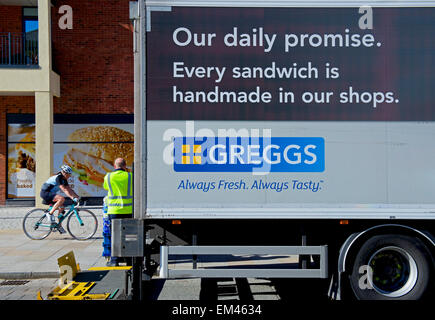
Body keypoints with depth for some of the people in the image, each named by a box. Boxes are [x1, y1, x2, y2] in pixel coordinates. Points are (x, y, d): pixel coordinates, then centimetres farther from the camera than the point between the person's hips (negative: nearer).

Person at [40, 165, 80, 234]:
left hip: (50, 193, 10)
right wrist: (72, 198, -38)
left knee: (61, 208, 3)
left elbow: (69, 189, 8)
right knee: (62, 199, -29)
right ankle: (50, 214, -19)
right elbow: (64, 190, -31)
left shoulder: (64, 179, 7)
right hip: (45, 193, -10)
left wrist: (77, 196, -3)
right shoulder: (58, 178, -22)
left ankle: (59, 226, 12)